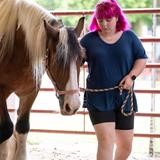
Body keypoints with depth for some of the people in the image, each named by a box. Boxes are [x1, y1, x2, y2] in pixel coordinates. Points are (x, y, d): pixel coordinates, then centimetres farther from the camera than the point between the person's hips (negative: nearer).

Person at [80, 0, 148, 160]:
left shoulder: (129, 37, 4)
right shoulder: (89, 40, 0)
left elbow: (142, 59, 6)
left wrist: (131, 76, -11)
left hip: (124, 97, 3)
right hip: (98, 98, -3)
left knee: (125, 145, 10)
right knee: (106, 140, -16)